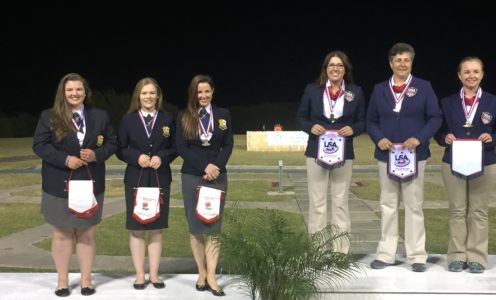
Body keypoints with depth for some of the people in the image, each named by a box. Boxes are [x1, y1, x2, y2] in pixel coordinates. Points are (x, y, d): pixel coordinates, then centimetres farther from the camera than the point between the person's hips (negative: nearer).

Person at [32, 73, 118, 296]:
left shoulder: (100, 116, 4)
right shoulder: (49, 117, -2)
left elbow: (112, 142, 7)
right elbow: (39, 145, -6)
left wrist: (96, 155, -13)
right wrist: (65, 159, -18)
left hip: (90, 183, 2)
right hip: (60, 184, -1)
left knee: (87, 233, 8)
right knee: (62, 233, 8)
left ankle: (86, 280, 19)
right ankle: (62, 281, 20)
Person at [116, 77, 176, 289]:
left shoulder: (167, 119, 5)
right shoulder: (128, 119, 1)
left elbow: (174, 148, 7)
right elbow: (120, 150, 2)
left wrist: (162, 157, -12)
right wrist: (137, 157, -15)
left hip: (160, 180, 1)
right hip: (135, 180, -1)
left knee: (156, 229, 7)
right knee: (136, 229, 3)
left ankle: (154, 274, 17)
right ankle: (139, 275, 14)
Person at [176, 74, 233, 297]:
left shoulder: (223, 115, 6)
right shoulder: (184, 117, 3)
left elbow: (228, 145, 3)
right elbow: (181, 148, -4)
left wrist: (216, 167, -11)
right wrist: (204, 166, -12)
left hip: (217, 175, 1)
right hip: (191, 176, 0)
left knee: (213, 226, -2)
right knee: (195, 227, 3)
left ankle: (211, 276, -1)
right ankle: (202, 273, 15)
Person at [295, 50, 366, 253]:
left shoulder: (356, 92, 5)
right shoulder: (312, 90, 2)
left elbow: (362, 122, 9)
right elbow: (300, 117, 7)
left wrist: (353, 129, -12)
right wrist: (311, 127, -13)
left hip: (344, 154, 1)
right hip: (316, 153, -1)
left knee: (340, 202, 6)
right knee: (317, 202, 2)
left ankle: (341, 250, 13)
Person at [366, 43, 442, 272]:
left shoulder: (423, 87, 3)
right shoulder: (379, 89, 9)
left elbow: (435, 118, 0)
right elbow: (371, 121, 10)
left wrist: (419, 138, -14)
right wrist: (379, 139, -9)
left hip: (414, 154, -2)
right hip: (386, 154, 2)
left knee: (414, 206, 3)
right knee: (388, 206, 8)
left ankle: (417, 256, 11)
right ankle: (385, 253, 16)